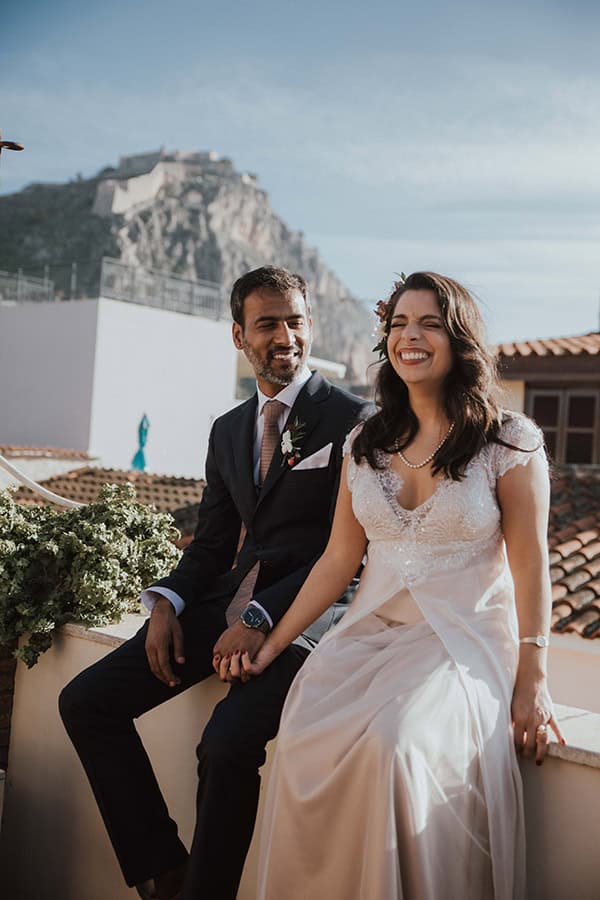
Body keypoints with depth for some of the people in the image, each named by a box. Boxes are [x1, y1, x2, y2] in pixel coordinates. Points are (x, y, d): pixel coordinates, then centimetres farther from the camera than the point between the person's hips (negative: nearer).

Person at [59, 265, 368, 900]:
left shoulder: (351, 420, -5)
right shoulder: (228, 430, 17)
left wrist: (261, 618, -19)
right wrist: (168, 602, -2)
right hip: (227, 604, 7)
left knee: (226, 743, -31)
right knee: (84, 702, -3)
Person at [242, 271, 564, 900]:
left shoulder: (509, 442, -1)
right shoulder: (365, 444, 11)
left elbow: (530, 567, -3)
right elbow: (338, 559, 10)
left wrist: (532, 683, -8)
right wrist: (272, 643, 5)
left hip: (464, 642, -4)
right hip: (370, 632, 4)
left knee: (392, 744, -33)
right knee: (306, 737, -26)